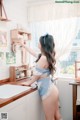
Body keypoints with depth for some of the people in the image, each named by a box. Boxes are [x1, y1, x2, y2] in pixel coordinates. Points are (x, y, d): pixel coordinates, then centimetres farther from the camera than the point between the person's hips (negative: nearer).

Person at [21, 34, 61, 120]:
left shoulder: (43, 58, -21)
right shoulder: (47, 56, 6)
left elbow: (36, 75, -10)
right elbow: (33, 53, 23)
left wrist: (29, 82, 9)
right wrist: (23, 45, 35)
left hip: (48, 92, -9)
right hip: (52, 90, 9)